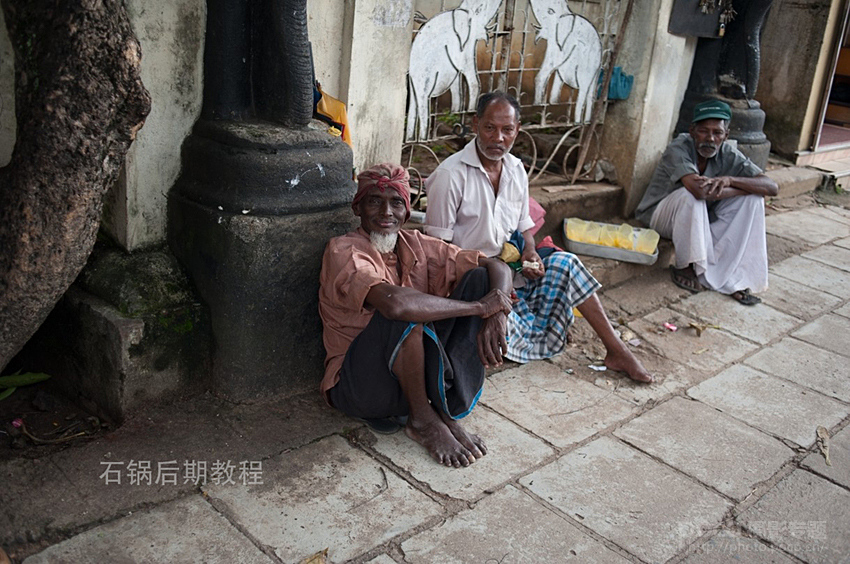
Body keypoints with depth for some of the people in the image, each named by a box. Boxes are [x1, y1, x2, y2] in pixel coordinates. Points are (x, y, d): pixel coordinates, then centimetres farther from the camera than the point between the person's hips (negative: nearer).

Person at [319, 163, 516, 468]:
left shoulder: (415, 245, 4)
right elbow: (393, 302, -35)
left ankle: (446, 409, -12)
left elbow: (497, 268, 0)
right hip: (358, 384, -6)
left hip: (419, 374, 6)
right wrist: (478, 307, -27)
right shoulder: (344, 251, -15)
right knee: (405, 314, -35)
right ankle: (421, 419, -11)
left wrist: (495, 317, -22)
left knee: (479, 278, -7)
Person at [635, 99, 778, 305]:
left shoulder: (728, 155, -10)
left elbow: (772, 187, -17)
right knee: (690, 195, -36)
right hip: (660, 215, -5)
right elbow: (699, 190, -42)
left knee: (753, 199, -14)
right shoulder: (678, 149, -25)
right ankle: (684, 267, -17)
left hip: (701, 221, 6)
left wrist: (730, 180, -33)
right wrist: (743, 188, -25)